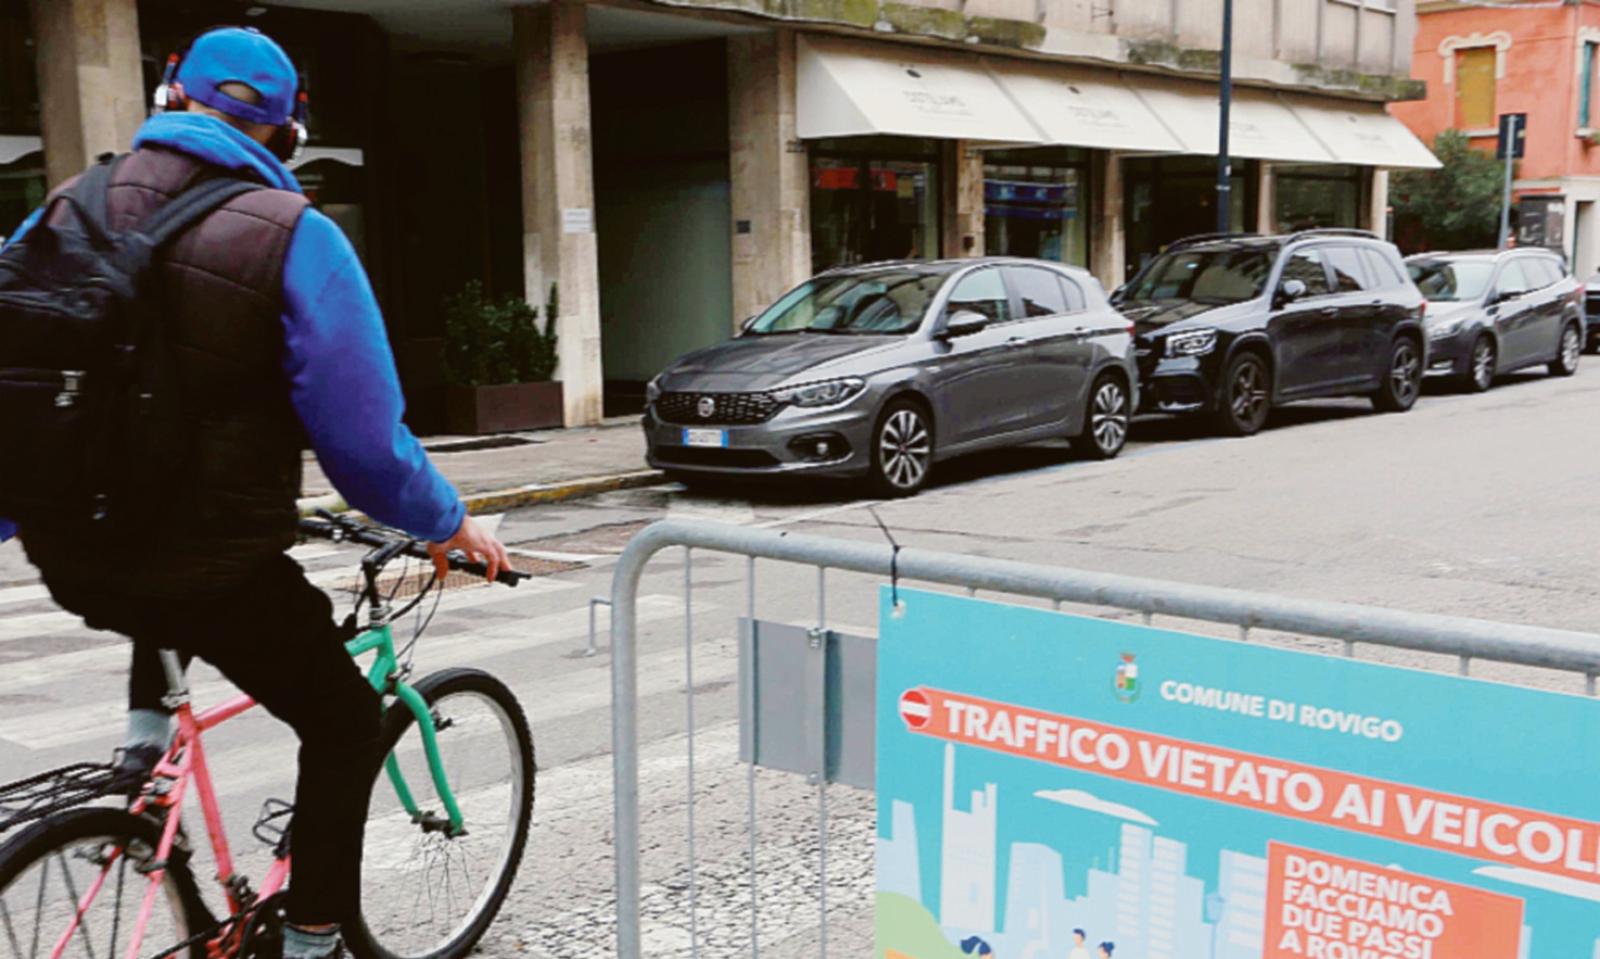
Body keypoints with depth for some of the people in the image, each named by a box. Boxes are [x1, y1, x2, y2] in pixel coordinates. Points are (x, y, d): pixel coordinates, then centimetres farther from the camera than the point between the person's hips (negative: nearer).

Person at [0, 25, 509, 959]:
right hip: (215, 572, -5)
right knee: (345, 724, 18)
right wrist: (447, 524, 4)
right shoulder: (293, 236, -13)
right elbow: (363, 435, -14)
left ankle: (145, 725, 29)